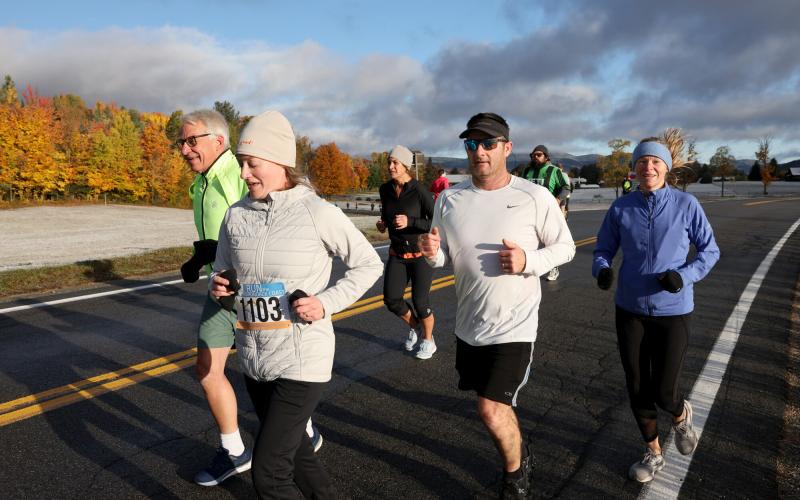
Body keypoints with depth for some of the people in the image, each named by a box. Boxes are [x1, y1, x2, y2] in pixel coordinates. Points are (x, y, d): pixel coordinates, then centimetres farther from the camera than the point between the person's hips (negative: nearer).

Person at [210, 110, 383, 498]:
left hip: (301, 359, -5)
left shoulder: (319, 213, -13)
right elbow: (222, 275, 13)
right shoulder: (235, 215, 1)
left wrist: (327, 303, -16)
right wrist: (219, 287, -10)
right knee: (295, 450, 22)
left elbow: (369, 264, -4)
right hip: (252, 358, 6)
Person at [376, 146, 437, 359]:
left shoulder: (420, 191, -20)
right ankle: (414, 326, 30)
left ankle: (428, 341, 26)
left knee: (420, 302, -1)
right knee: (391, 300, -2)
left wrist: (410, 222, -29)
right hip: (397, 254, 5)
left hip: (421, 253, -5)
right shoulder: (385, 189, -2)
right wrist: (383, 223, -3)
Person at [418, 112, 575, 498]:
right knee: (494, 403, 20)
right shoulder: (449, 199, -2)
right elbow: (444, 256, 7)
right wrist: (432, 252, -18)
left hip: (514, 325, -4)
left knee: (491, 410, -7)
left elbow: (565, 247, -2)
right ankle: (520, 454, 51)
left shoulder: (535, 197, -12)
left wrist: (528, 261, -22)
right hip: (469, 322, 5)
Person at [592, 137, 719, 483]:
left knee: (664, 392, 0)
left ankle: (681, 415, 40)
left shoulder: (686, 205, -7)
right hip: (630, 309, 2)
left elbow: (710, 250, 0)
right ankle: (653, 454, 34)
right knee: (637, 389, 10)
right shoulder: (621, 207, -3)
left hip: (672, 310, -2)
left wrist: (684, 275, -19)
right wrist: (602, 270, -19)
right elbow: (604, 249, 4)